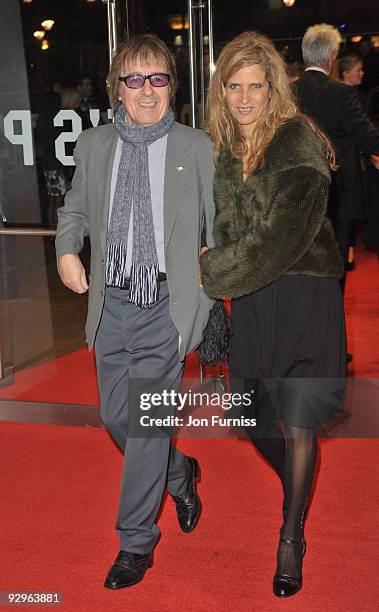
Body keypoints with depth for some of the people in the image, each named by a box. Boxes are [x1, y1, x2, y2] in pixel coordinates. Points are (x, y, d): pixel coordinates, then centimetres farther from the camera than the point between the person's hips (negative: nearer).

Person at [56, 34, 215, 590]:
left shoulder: (196, 147, 0)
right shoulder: (93, 146, 8)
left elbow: (217, 227, 3)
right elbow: (75, 210, 19)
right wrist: (67, 250, -1)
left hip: (165, 304, -4)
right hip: (112, 303, 4)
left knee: (147, 421, -4)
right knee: (116, 417, 12)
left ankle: (136, 541, 14)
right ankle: (179, 474, 42)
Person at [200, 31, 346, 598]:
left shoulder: (297, 139, -12)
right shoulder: (224, 148, 7)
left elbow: (283, 235, -21)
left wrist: (210, 274, -15)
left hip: (304, 290, -5)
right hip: (250, 296, 6)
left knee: (297, 423, -1)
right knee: (255, 414, 10)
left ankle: (291, 540, 17)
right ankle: (300, 491, 41)